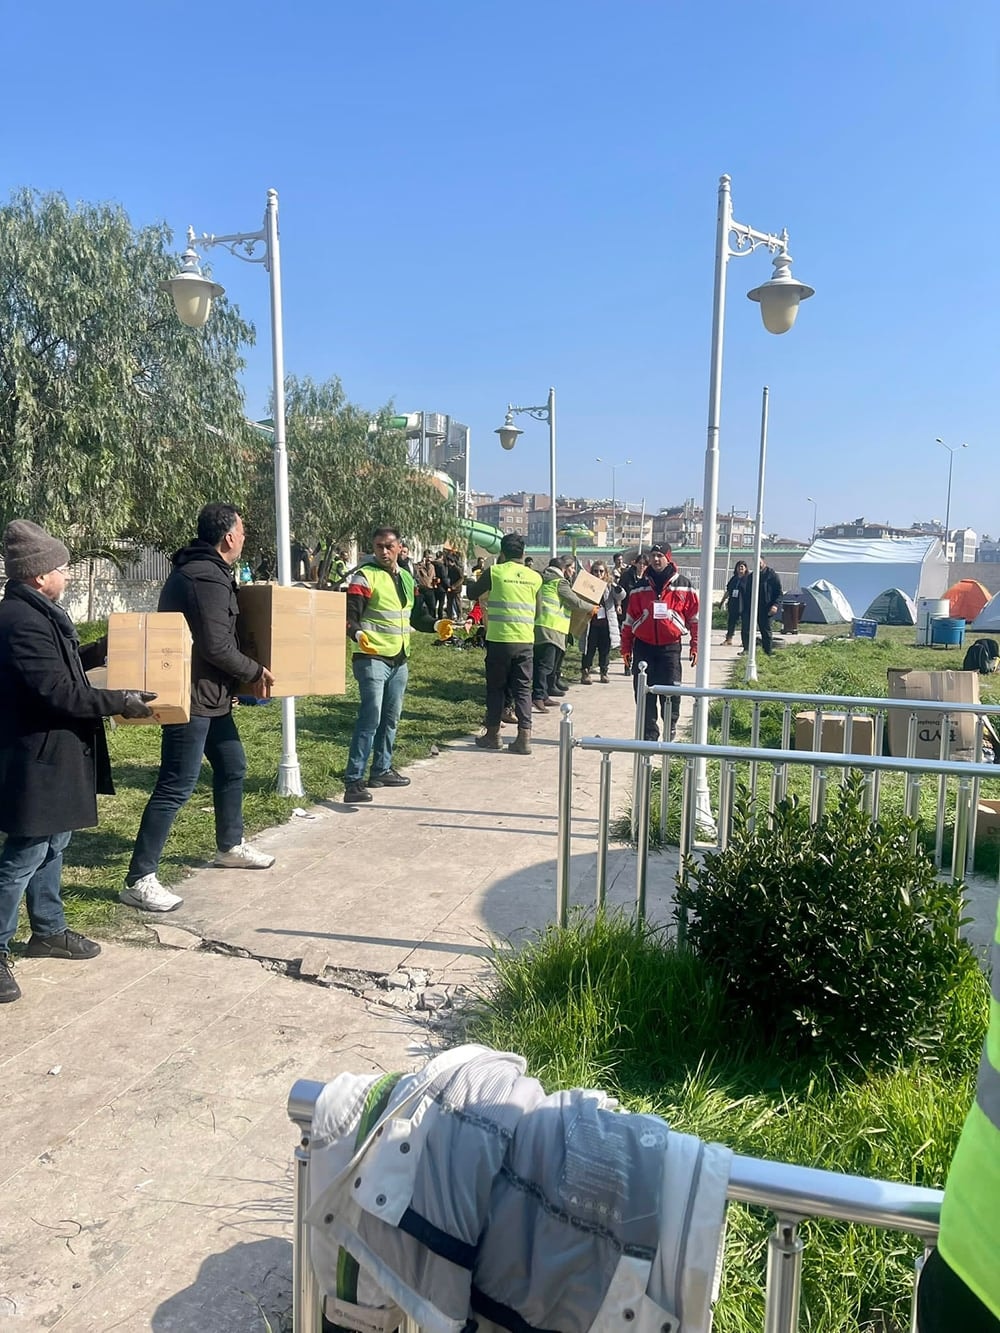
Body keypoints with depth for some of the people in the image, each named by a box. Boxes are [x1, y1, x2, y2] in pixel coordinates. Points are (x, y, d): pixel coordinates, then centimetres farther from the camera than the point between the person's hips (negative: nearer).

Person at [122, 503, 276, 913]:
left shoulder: (197, 569, 13)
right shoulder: (208, 578, -21)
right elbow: (217, 646, -25)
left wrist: (245, 673, 21)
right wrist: (254, 672, -11)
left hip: (210, 694, 11)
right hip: (192, 696, -11)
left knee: (232, 766, 22)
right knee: (177, 786, -8)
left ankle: (230, 845, 40)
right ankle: (139, 880, -2)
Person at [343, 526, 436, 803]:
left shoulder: (406, 577, 14)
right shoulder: (365, 576, -9)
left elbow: (416, 614, 23)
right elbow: (349, 615, -17)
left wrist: (435, 625, 5)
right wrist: (358, 634, -37)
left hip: (399, 659, 8)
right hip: (372, 658, -8)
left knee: (391, 718, 15)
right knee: (370, 718, -14)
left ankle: (381, 770, 28)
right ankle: (354, 781, -12)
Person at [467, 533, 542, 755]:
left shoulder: (494, 572, -3)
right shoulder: (535, 577, 5)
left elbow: (472, 593, 9)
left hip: (499, 639, -2)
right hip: (526, 641, 2)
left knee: (495, 688, 10)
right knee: (522, 689, 7)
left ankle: (493, 735, 18)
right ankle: (524, 737, 2)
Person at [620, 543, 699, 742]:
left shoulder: (683, 586, 1)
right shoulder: (641, 587, 7)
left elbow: (694, 617, 3)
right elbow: (630, 618, 11)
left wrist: (695, 646, -1)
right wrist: (626, 647, 9)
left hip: (670, 647, -2)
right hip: (644, 646, 2)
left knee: (671, 690, -3)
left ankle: (670, 725, 22)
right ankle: (649, 733, 12)